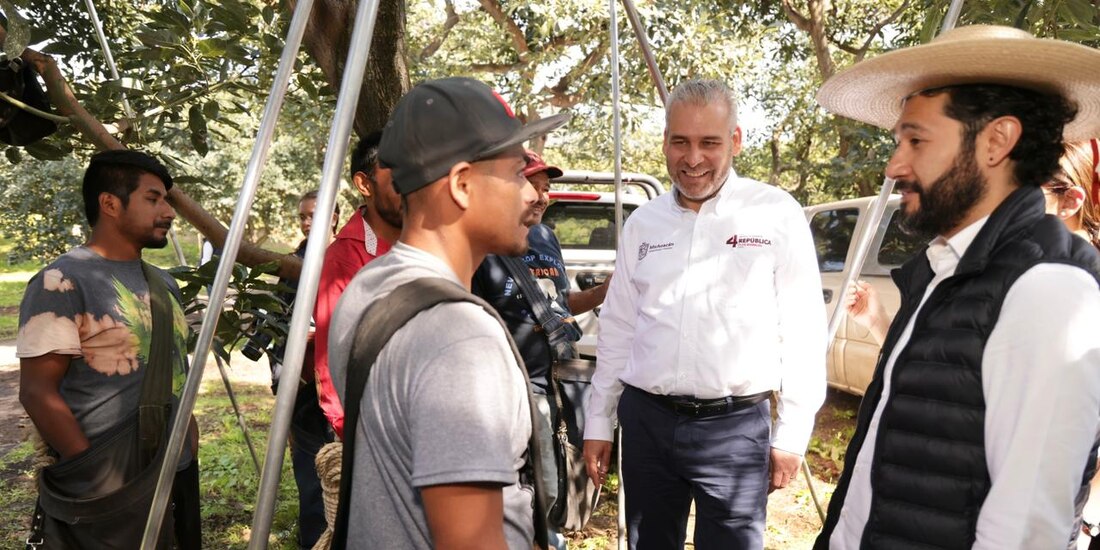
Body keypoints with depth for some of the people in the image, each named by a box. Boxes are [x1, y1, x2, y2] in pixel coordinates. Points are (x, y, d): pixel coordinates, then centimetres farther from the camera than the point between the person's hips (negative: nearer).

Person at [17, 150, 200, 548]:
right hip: (110, 487, -7)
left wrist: (190, 435, 11)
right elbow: (37, 391, -15)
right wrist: (97, 475, -17)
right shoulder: (63, 282, -12)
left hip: (177, 471, 7)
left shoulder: (163, 283, 10)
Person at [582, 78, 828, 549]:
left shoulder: (776, 214, -4)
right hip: (645, 420, 4)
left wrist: (792, 434, -4)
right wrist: (598, 423, 11)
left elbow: (802, 331, -3)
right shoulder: (642, 223, 6)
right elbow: (617, 329, 11)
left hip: (736, 426, -3)